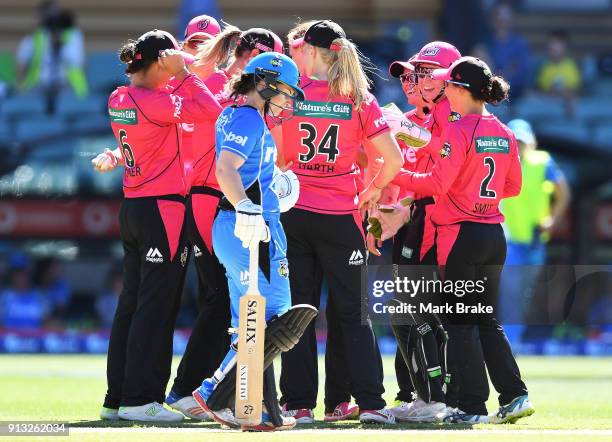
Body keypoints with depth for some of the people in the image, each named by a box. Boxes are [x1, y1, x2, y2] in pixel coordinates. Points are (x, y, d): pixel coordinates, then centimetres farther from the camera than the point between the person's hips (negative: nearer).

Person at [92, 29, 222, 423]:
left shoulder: (119, 100, 7)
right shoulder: (153, 102, -17)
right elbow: (210, 111, -20)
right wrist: (185, 73, -10)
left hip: (132, 209, 9)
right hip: (162, 209, -9)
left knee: (131, 303, 12)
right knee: (156, 306, -5)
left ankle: (117, 398, 15)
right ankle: (140, 400, -6)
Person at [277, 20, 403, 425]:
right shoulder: (360, 99, -1)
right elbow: (393, 159, -6)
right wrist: (374, 190, 11)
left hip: (293, 213, 0)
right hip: (340, 217, 0)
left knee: (297, 308, 7)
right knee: (353, 311, 5)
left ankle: (298, 400, 5)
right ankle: (370, 401, -2)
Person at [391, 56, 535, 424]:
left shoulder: (459, 131, -13)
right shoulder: (504, 134, 8)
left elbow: (437, 184, -18)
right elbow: (513, 186, 13)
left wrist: (395, 174, -7)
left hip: (461, 233, -7)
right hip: (494, 234, 7)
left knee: (461, 322, 0)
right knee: (487, 320, 15)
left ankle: (471, 404, 0)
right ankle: (514, 395, 7)